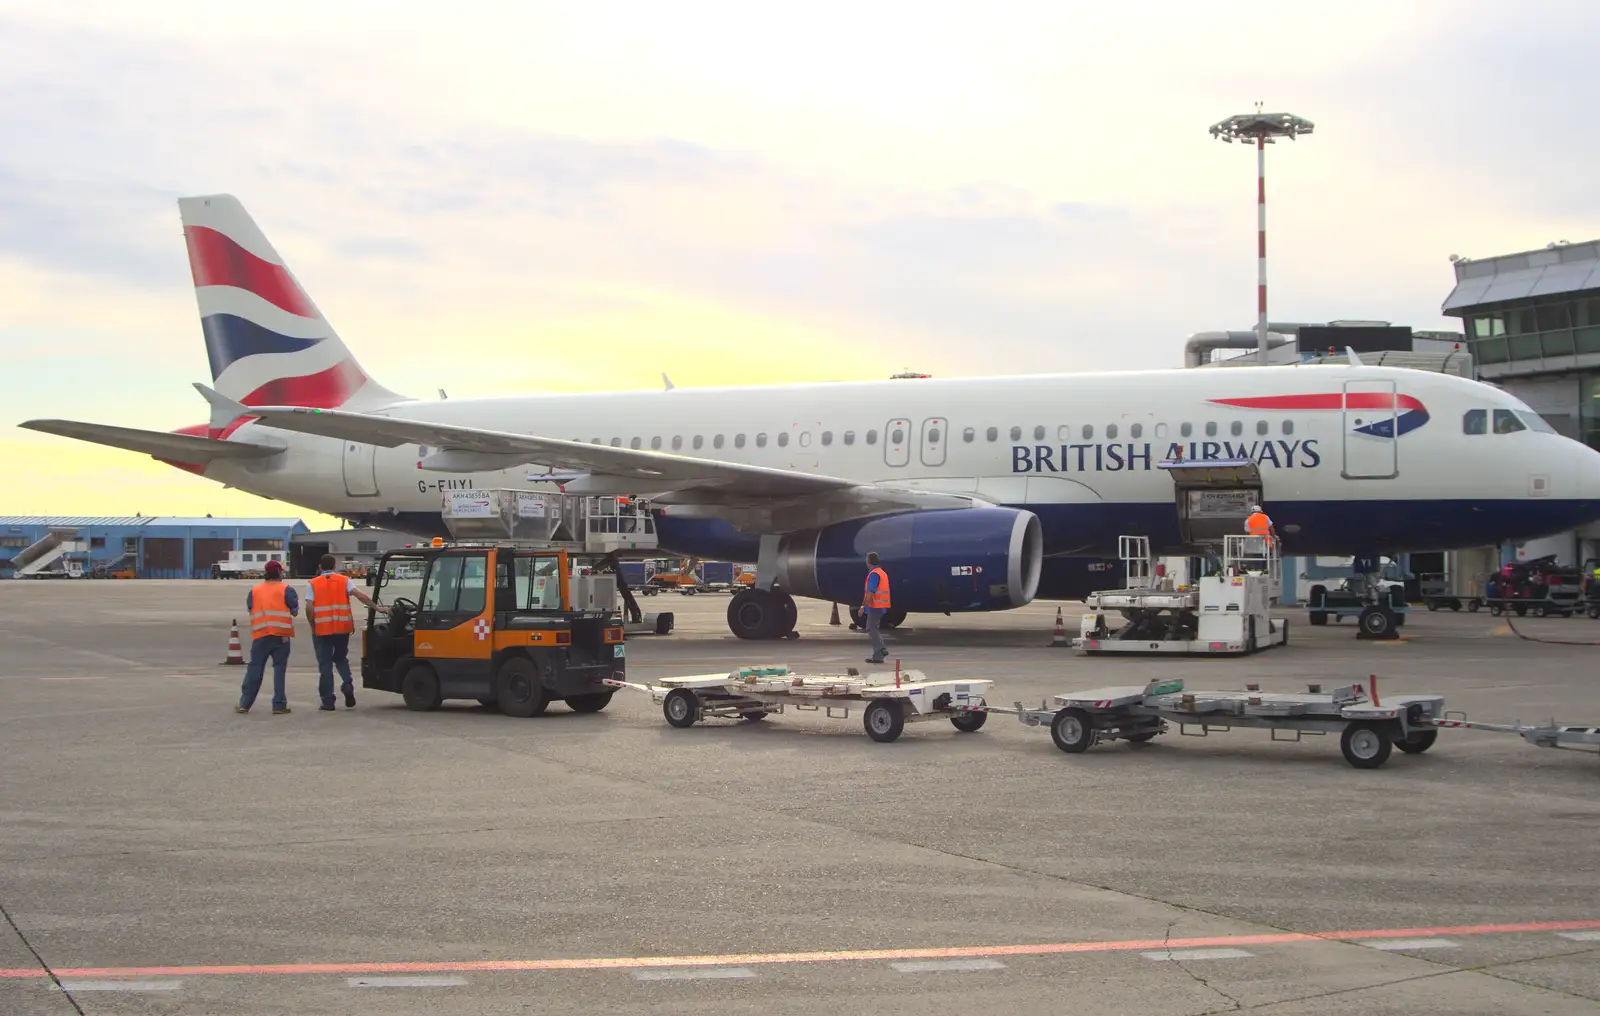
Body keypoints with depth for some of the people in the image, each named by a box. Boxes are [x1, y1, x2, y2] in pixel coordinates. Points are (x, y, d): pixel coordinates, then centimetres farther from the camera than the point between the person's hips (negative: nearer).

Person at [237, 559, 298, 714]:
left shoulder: (254, 591, 9)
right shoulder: (286, 589, -2)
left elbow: (249, 609, 9)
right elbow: (294, 610, -3)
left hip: (260, 635, 3)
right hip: (281, 635, -3)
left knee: (255, 668, 9)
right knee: (279, 668, 2)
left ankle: (245, 703, 9)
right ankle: (279, 705, -1)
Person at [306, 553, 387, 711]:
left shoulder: (312, 584, 2)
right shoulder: (345, 581, 5)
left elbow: (309, 608, -7)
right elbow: (359, 595, -9)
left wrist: (313, 626, 5)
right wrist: (377, 608, -9)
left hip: (322, 629, -2)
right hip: (342, 628, 2)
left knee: (325, 664, 4)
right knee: (341, 658, 21)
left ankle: (328, 701, 3)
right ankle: (348, 684, -4)